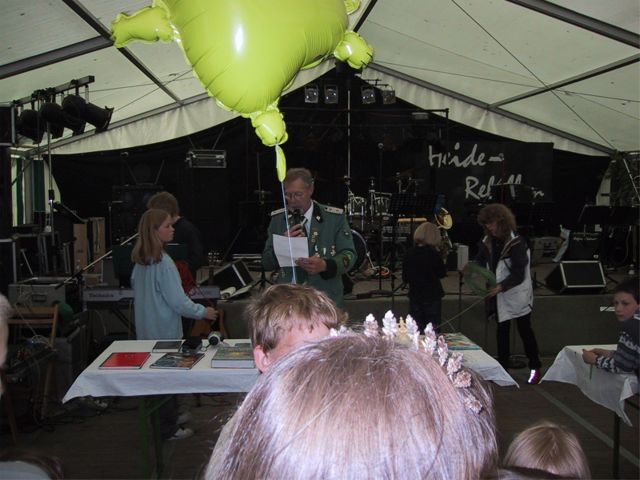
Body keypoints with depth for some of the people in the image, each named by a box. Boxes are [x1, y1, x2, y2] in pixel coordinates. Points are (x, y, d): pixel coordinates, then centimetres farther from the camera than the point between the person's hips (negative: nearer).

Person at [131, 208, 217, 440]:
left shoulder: (140, 260, 3)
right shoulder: (163, 262, -23)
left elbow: (134, 285, 20)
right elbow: (178, 302, -22)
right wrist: (203, 312, -9)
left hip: (145, 331, 8)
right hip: (165, 331, -8)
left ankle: (159, 422, 31)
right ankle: (168, 429, 15)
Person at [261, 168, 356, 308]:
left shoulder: (335, 217, 2)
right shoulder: (277, 219, 8)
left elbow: (349, 255, -1)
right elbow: (266, 263, 8)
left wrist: (325, 265, -21)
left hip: (326, 298, -1)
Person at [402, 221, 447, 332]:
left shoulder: (409, 254, -3)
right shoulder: (434, 254, -15)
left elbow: (405, 278, 2)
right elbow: (442, 274, -5)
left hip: (414, 295, 4)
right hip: (432, 295, -4)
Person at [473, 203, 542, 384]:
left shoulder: (517, 242, -18)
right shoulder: (488, 242, 1)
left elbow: (519, 274, -22)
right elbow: (481, 262, 8)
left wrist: (501, 286, -33)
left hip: (518, 295, -5)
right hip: (499, 295, 6)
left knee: (525, 330, 5)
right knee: (501, 330, 10)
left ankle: (535, 367, 20)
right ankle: (502, 367, 19)